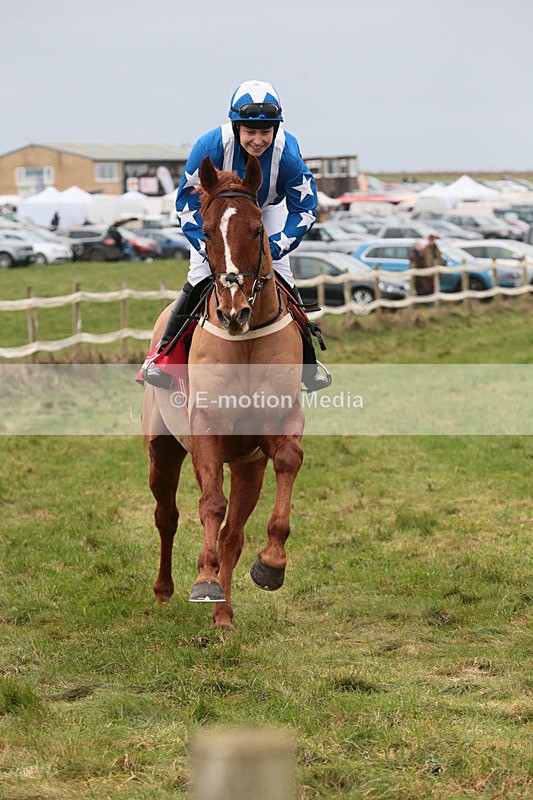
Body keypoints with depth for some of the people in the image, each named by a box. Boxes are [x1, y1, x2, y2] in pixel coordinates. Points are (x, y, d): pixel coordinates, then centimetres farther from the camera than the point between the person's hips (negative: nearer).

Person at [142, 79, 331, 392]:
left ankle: (308, 361, 9)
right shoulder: (212, 146, -36)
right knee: (200, 277, -11)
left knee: (281, 274, -6)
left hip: (268, 211, 1)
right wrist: (212, 249, -32)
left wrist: (274, 248, -29)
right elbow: (188, 204, -25)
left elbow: (304, 208, -20)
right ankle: (165, 354, 6)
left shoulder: (287, 150, -32)